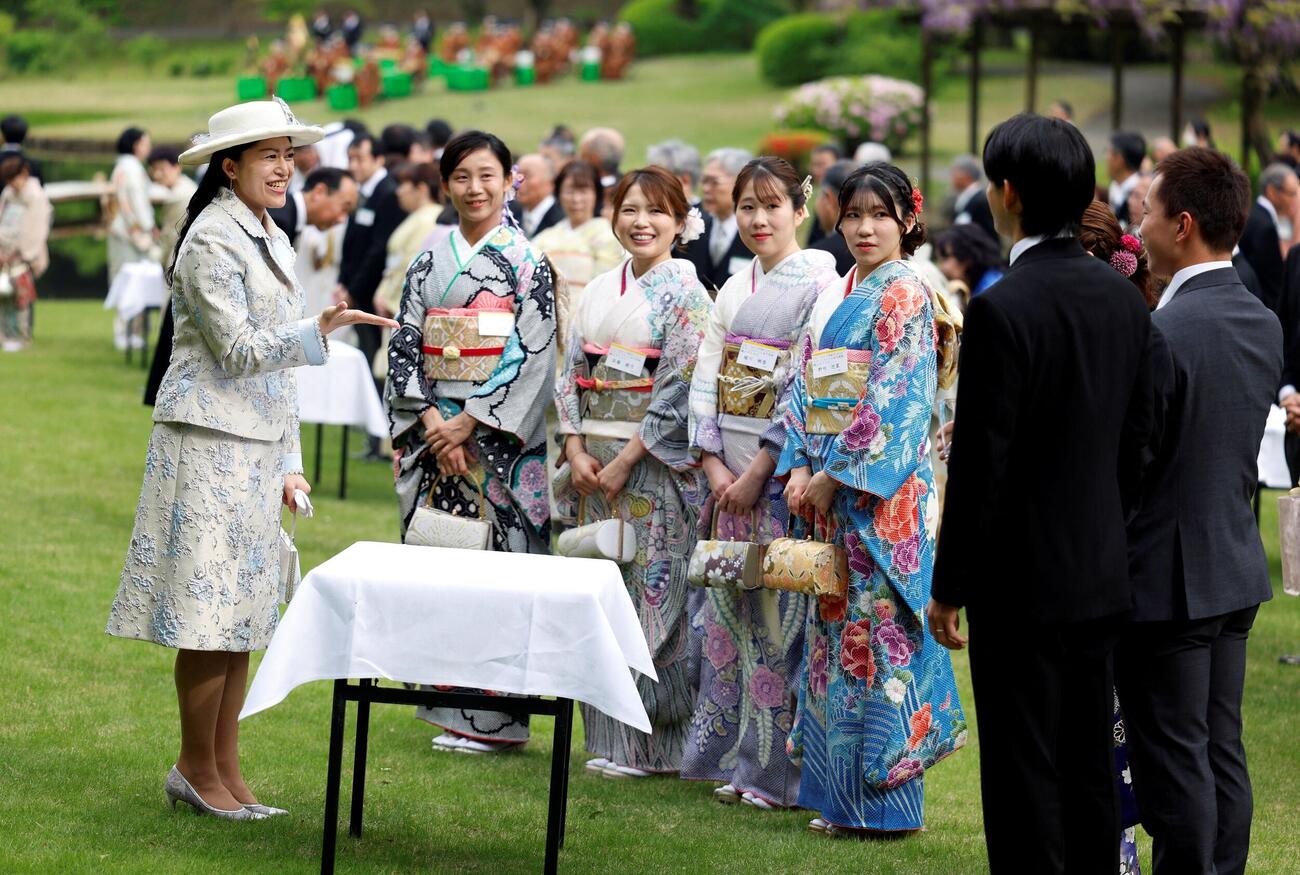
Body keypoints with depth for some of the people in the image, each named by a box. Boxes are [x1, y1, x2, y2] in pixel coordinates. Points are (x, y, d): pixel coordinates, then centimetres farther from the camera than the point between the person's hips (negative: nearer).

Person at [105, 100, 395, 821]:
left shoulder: (272, 241, 16)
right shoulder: (211, 240, -11)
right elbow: (239, 351, -17)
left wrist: (289, 461, 18)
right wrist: (320, 329, -29)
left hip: (258, 445, 9)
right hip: (210, 441, -9)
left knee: (243, 615, 8)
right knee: (209, 611, -6)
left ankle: (226, 774, 12)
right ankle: (196, 770, 3)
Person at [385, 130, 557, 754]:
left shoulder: (528, 264, -1)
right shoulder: (428, 264, 11)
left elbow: (533, 357, -8)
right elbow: (404, 347, 6)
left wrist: (470, 422, -13)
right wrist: (431, 420, -9)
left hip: (499, 438, -4)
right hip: (433, 434, 4)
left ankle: (497, 717, 0)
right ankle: (451, 709, 11)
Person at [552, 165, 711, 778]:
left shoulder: (686, 295, -5)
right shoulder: (598, 292, 13)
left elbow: (680, 390, -11)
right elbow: (571, 374, 11)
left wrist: (624, 461, -14)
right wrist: (576, 451, -3)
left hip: (655, 467, -6)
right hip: (593, 464, 6)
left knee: (651, 591, -6)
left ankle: (652, 744, 0)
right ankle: (607, 738, 12)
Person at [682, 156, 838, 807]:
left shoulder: (820, 285, -7)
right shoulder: (733, 290, 15)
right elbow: (706, 379, 10)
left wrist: (759, 472, -16)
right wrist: (713, 463, -4)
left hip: (784, 471, -7)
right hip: (730, 472, 7)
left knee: (779, 609, -6)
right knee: (730, 609, 8)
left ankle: (778, 767, -1)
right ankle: (737, 759, 16)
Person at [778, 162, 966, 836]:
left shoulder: (905, 295, -8)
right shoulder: (840, 295, 16)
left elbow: (895, 401, -15)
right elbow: (805, 389, 14)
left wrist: (833, 477, -15)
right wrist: (800, 470, 0)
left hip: (883, 493, -8)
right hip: (830, 489, 8)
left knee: (876, 627, -7)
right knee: (836, 629, 9)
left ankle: (882, 800, -2)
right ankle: (842, 794, 14)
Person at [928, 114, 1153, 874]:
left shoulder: (1003, 309, -19)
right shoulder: (1123, 297, 3)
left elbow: (981, 462, -17)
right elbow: (1137, 439, 10)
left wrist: (950, 585, -8)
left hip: (1023, 582, -7)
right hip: (1103, 573, 7)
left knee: (1023, 773, 1)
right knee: (1090, 763, 15)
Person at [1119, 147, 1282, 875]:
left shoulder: (1163, 333, -21)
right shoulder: (1265, 325, 5)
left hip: (1167, 576, -8)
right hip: (1237, 569, 8)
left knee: (1175, 766, -1)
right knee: (1224, 755, 14)